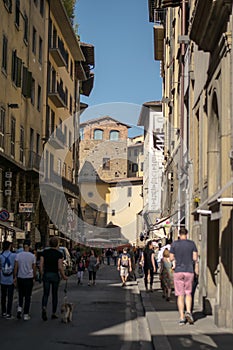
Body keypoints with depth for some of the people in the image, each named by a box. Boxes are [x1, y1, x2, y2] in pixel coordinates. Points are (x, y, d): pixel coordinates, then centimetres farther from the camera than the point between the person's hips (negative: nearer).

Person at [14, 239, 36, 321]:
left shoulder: (18, 255, -4)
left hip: (20, 278, 1)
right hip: (29, 278, -1)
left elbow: (16, 267, -4)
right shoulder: (32, 256, -6)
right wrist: (34, 277, 14)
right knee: (27, 296, 5)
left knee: (21, 295, 20)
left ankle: (19, 308, -1)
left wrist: (15, 277, 5)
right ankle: (26, 315, 5)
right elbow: (34, 268, 1)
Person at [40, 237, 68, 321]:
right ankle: (53, 313, 17)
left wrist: (42, 275, 11)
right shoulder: (59, 254, -8)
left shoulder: (44, 252, 0)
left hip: (46, 275, 2)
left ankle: (44, 308, -20)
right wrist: (64, 276, -1)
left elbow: (41, 265, -1)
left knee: (46, 294, 7)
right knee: (54, 294, 11)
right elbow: (60, 267, -13)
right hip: (55, 275, -2)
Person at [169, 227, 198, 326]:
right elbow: (195, 258, -3)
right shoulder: (192, 243, 0)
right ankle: (188, 311, -9)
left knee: (180, 295, 4)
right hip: (189, 271, 0)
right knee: (188, 293, 13)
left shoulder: (174, 244, -1)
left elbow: (171, 258, 2)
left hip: (178, 271, 0)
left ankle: (182, 317, 1)